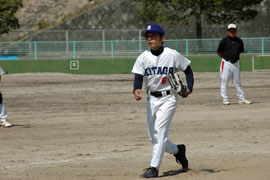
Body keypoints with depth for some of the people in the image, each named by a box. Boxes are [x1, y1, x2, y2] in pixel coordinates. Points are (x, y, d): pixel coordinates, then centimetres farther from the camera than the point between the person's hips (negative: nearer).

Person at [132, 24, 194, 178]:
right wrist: (136, 90, -29)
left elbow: (188, 71, 3)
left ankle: (154, 167, -16)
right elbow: (138, 77, -7)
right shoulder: (143, 57, 1)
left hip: (169, 97, -5)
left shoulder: (172, 55, -6)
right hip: (152, 99, 5)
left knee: (160, 130, -16)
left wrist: (189, 88, -13)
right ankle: (177, 150, 34)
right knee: (153, 135, 7)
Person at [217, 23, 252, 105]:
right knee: (224, 81, 0)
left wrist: (235, 57, 12)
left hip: (235, 63, 4)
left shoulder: (239, 41, 6)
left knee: (237, 82, 10)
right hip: (226, 63, -4)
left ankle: (241, 99, 14)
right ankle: (225, 99, 6)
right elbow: (219, 52, 1)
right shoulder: (224, 41, -7)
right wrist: (225, 58, 5)